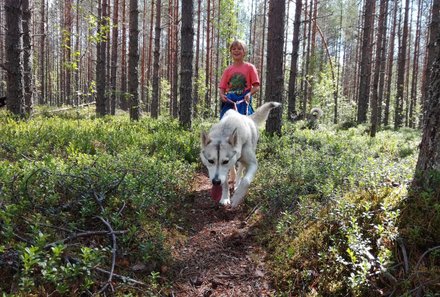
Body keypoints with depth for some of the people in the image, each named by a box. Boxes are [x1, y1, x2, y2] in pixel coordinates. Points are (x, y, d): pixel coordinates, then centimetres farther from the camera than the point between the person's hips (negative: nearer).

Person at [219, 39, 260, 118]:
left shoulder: (249, 67, 5)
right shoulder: (228, 70, 12)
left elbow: (256, 86, 1)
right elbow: (222, 87, 12)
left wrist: (249, 94, -18)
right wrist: (222, 95, -10)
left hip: (244, 103, -3)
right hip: (229, 102, 3)